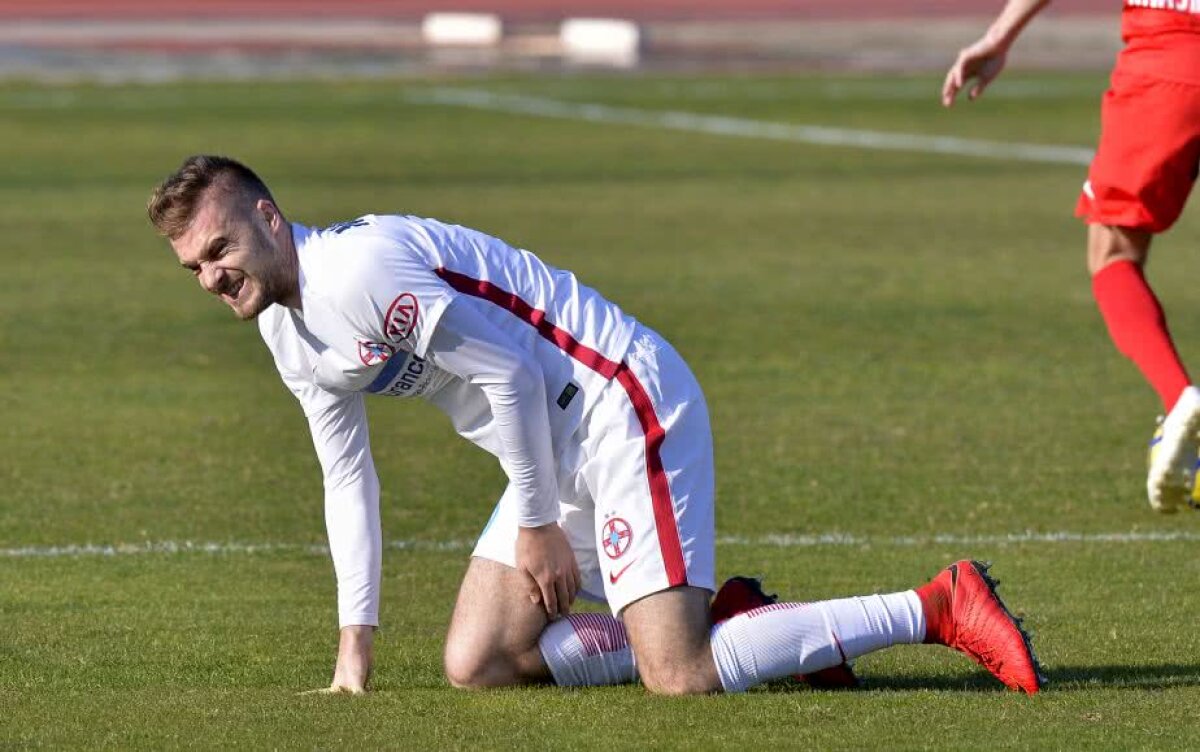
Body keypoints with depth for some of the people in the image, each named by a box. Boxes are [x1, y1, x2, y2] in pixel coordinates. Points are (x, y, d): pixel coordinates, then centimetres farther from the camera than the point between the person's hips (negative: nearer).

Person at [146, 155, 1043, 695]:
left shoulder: (355, 271, -20)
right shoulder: (287, 332, 11)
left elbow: (508, 370, -19)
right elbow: (348, 479, 20)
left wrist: (538, 523, -10)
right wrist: (355, 647, 17)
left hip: (623, 406, -10)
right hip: (557, 456, 10)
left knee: (679, 681, -18)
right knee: (477, 662, 5)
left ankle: (939, 606, -8)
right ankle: (726, 622, 12)